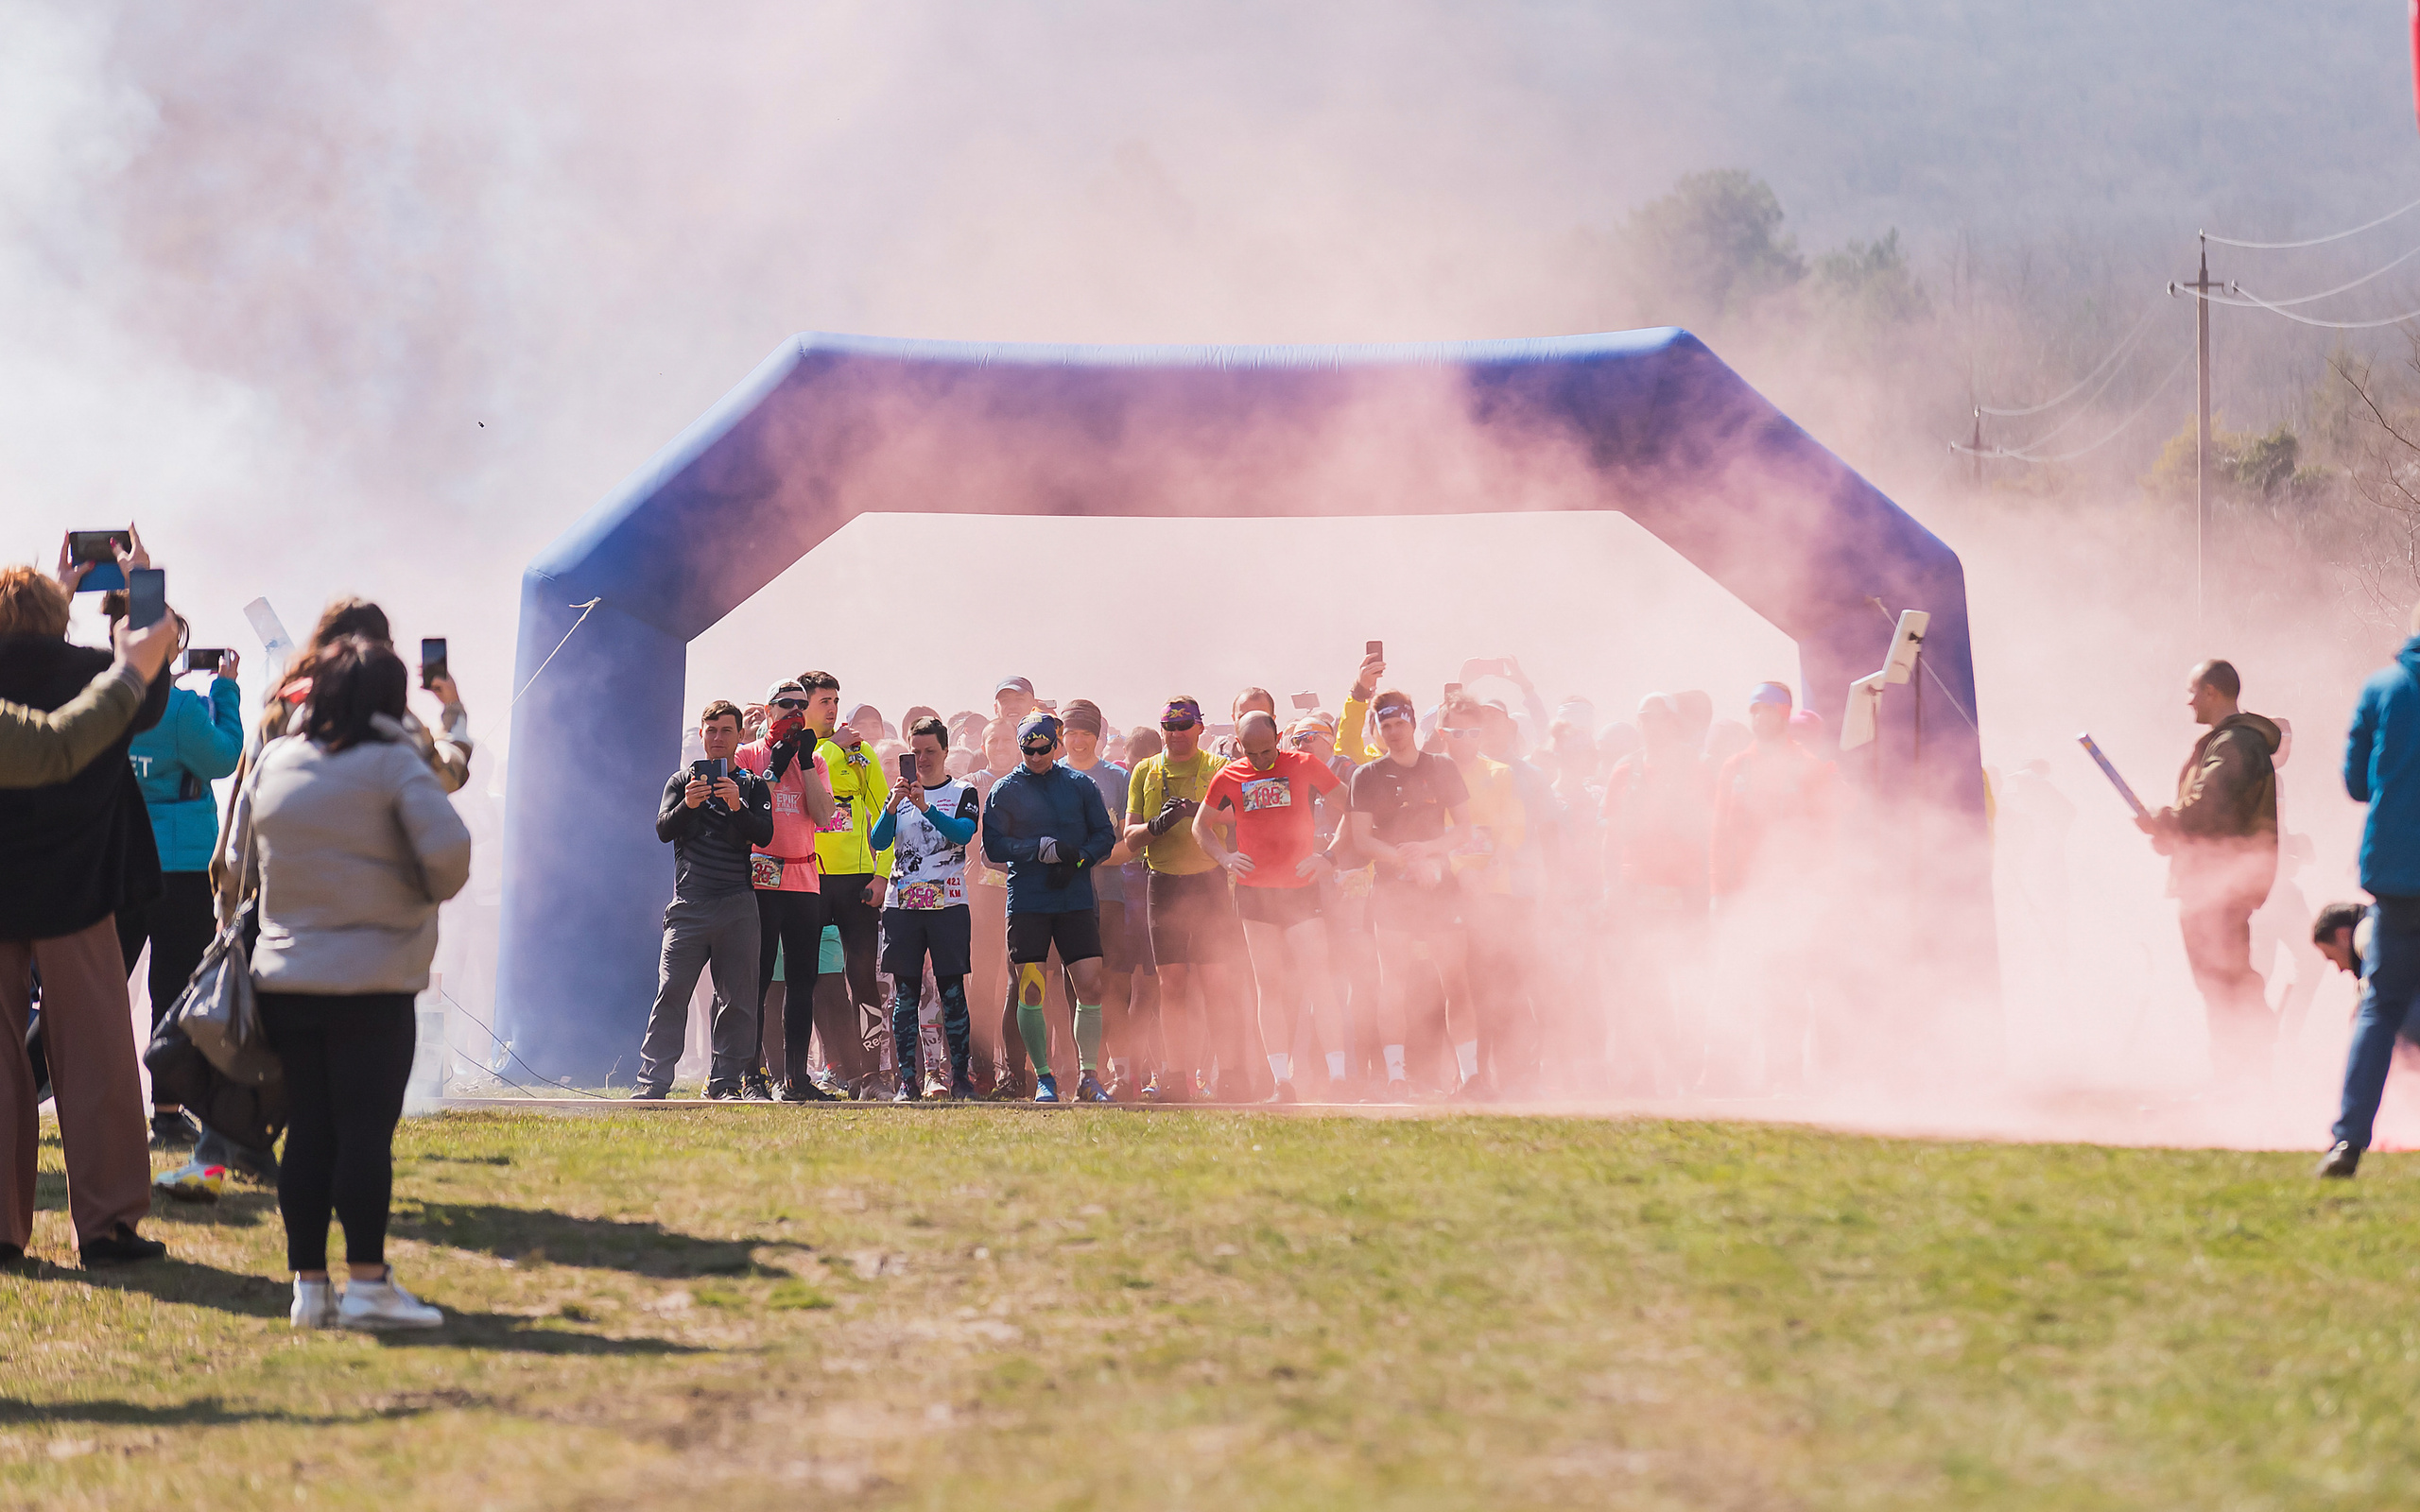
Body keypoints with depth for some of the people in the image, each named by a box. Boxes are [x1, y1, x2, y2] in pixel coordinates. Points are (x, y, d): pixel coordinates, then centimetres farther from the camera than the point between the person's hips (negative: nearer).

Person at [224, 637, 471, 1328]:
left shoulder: (273, 762, 7)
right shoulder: (394, 764, -8)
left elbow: (239, 863, 15)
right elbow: (448, 848, -19)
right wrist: (433, 892, 1)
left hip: (284, 978, 5)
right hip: (371, 980, -5)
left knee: (307, 1132, 8)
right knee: (366, 1130, -4)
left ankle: (309, 1283, 10)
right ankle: (367, 1282, -4)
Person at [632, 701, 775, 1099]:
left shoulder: (753, 786, 13)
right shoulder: (681, 781, 14)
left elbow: (764, 835, -1)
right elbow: (664, 830, 1)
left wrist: (738, 807, -19)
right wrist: (687, 805, -19)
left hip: (737, 905, 1)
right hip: (689, 903, -1)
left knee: (737, 999, -1)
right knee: (671, 993, -9)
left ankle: (725, 1081, 6)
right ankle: (652, 1082, -10)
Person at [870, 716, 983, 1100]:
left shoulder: (963, 794, 7)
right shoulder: (900, 795, 14)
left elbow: (964, 833, -12)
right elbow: (878, 842, 2)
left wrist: (926, 807, -24)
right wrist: (892, 806, -14)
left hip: (949, 904, -2)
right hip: (903, 905, 2)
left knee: (953, 992, -3)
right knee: (904, 994, 0)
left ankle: (960, 1076, 0)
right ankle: (907, 1079, 1)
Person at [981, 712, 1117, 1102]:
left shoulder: (1079, 785, 10)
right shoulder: (1004, 791, 4)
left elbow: (1105, 836, 10)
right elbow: (993, 846, -3)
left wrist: (1078, 859, -9)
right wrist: (1043, 848, -13)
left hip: (1076, 899, 1)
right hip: (1027, 903, -1)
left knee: (1090, 984, -5)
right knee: (1030, 989, -5)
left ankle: (1088, 1076, 5)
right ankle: (1043, 1077, 7)